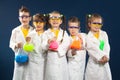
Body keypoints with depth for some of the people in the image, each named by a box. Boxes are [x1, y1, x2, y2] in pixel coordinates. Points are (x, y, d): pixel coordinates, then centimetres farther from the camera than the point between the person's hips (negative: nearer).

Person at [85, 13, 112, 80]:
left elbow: (107, 47, -3)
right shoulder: (88, 37, -2)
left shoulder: (104, 34, 7)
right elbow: (94, 49, -13)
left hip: (104, 63, 3)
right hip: (94, 63, -2)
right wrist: (102, 56, -24)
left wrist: (106, 57, -18)